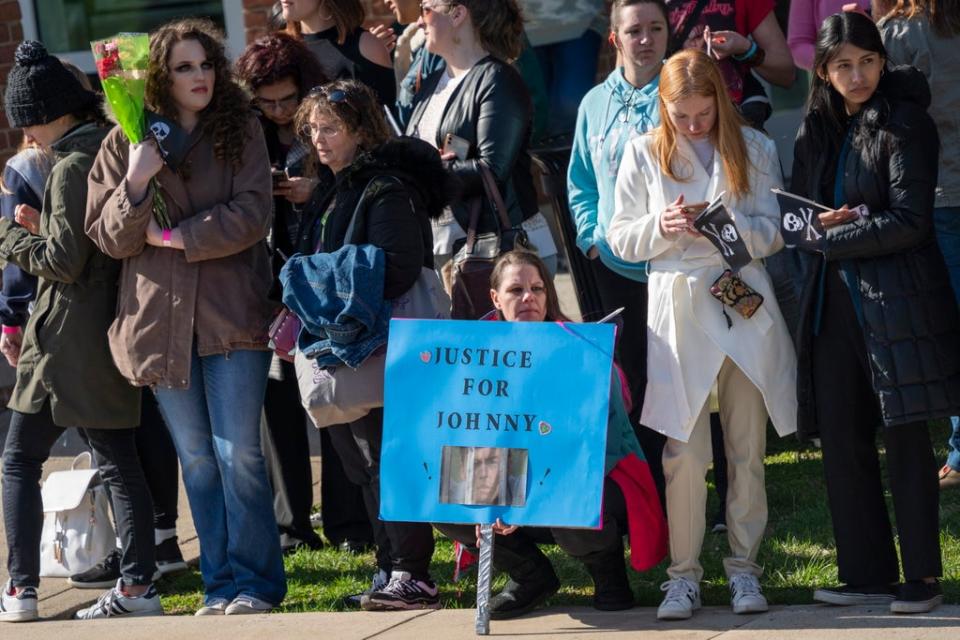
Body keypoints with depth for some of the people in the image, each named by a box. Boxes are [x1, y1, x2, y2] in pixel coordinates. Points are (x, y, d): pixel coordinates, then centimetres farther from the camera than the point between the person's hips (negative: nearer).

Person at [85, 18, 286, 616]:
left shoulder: (240, 130, 2)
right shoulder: (126, 143, 5)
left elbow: (251, 216, -7)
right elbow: (110, 237, 2)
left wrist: (174, 237, -11)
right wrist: (137, 181, -14)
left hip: (232, 313, -2)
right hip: (161, 316, 2)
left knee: (237, 451, -4)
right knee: (197, 457, 7)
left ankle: (256, 582, 4)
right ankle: (220, 583, 14)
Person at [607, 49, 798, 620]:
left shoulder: (754, 149, 6)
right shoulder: (644, 153, 5)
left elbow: (775, 233, 3)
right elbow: (620, 238, 6)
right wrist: (662, 227, -14)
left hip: (745, 304, 1)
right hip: (678, 309, -1)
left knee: (748, 447, 5)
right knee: (684, 450, -5)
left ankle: (745, 567, 14)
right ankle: (684, 573, 3)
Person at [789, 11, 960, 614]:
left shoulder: (905, 125, -7)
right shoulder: (815, 134, 12)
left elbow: (910, 221, -13)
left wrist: (832, 238, -8)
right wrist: (821, 223, -4)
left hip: (899, 300, -6)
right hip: (834, 302, 6)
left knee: (906, 438, -4)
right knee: (842, 439, 5)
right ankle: (868, 572, 13)